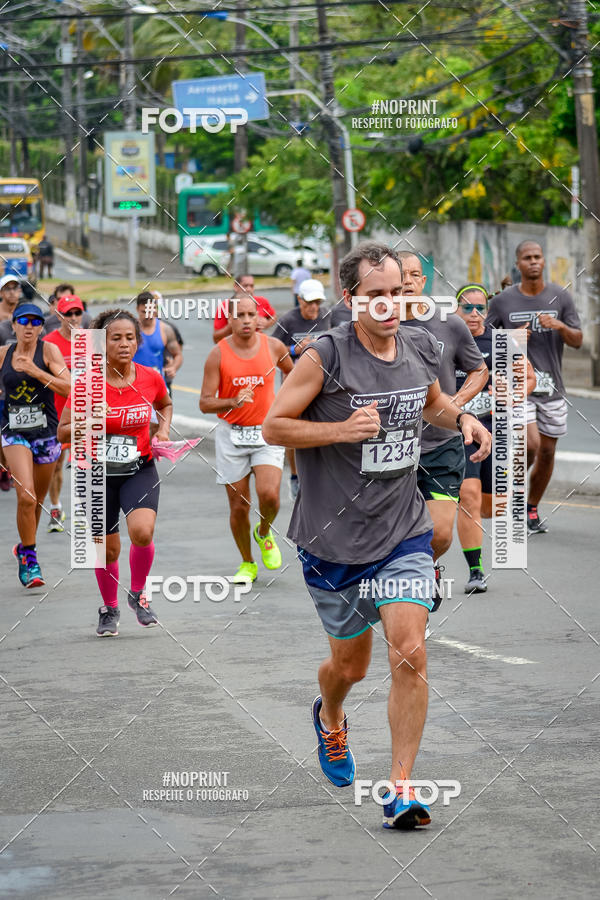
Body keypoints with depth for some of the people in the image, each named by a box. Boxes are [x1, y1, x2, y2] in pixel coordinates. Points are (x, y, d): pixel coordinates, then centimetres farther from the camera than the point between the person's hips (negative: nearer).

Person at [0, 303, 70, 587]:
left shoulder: (49, 351, -5)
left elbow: (68, 388, -17)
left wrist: (36, 372, -26)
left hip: (46, 433, 0)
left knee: (37, 500, 13)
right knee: (25, 495, -18)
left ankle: (25, 549, 38)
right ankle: (30, 560, -7)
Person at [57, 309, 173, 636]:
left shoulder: (151, 378, -5)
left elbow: (165, 404, 19)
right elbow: (63, 432, -9)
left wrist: (163, 430, 1)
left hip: (140, 471, 1)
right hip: (99, 474, -1)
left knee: (141, 531, -23)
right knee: (107, 548, 6)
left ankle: (138, 593, 4)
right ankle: (109, 609, 33)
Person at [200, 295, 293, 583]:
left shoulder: (273, 346, -1)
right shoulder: (218, 354, -6)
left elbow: (291, 371, 23)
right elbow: (205, 403, -7)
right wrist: (234, 402, -24)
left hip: (267, 432, 0)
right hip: (231, 434, 0)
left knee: (269, 495, -19)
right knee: (239, 506, 1)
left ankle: (264, 533, 15)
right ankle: (247, 564, 21)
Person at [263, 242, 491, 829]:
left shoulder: (420, 347, 2)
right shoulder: (326, 356, -14)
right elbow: (273, 427, -9)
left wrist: (462, 418, 3)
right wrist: (342, 429, -22)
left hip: (403, 532, 3)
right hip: (335, 538, -2)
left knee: (410, 654, -13)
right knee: (350, 664, 13)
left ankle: (401, 789, -6)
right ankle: (329, 717, 50)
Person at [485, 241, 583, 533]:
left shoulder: (560, 297, 4)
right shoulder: (503, 301, 0)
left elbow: (577, 341, 5)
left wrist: (560, 326, -16)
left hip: (552, 386, 3)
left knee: (547, 451, 7)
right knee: (531, 444, -20)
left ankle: (532, 510, 25)